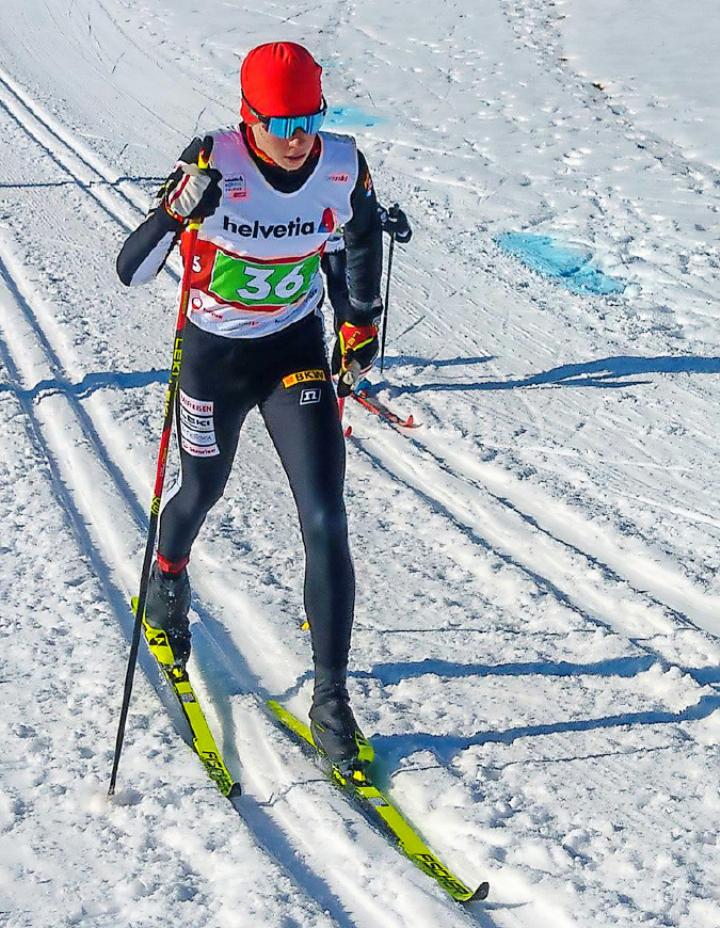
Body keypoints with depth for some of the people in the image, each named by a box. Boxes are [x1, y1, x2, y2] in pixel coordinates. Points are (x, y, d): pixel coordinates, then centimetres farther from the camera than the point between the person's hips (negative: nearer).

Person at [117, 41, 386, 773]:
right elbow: (131, 272, -25)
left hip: (298, 352, 1)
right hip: (214, 355, -1)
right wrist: (179, 210, -42)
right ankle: (168, 577, 60)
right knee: (202, 492, 22)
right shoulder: (212, 162, -23)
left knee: (326, 522, -11)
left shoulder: (343, 166, -15)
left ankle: (332, 703, 0)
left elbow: (363, 236, 9)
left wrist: (360, 327, 12)